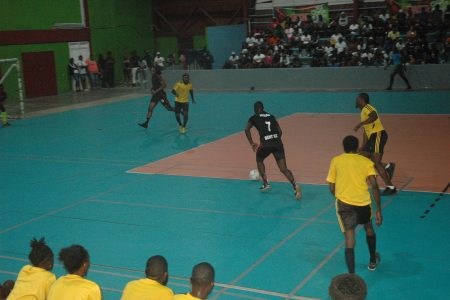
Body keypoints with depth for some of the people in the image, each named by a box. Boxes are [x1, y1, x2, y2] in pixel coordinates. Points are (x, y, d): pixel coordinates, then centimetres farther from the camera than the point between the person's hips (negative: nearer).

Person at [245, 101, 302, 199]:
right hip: (277, 143, 3)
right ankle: (295, 185, -24)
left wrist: (252, 143, 4)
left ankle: (265, 183, 20)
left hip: (265, 144, -3)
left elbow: (247, 129, -2)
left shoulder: (254, 118, 13)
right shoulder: (271, 116, 24)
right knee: (284, 169, -1)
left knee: (259, 160, 28)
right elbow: (280, 131, 21)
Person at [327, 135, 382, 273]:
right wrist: (378, 210, -2)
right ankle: (373, 261, 49)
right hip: (364, 202, 2)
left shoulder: (335, 161, 8)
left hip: (344, 203, -2)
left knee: (349, 240, -4)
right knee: (369, 229, 30)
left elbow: (331, 188, 9)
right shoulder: (366, 162, 7)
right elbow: (374, 186, -4)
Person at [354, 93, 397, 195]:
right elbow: (366, 131, 27)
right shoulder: (363, 112, 23)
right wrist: (363, 147, 25)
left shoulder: (367, 108, -7)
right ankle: (387, 167, 6)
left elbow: (374, 116, -31)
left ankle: (390, 187, -9)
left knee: (376, 162, -11)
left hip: (378, 135, -10)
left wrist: (360, 124, -33)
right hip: (372, 137, 10)